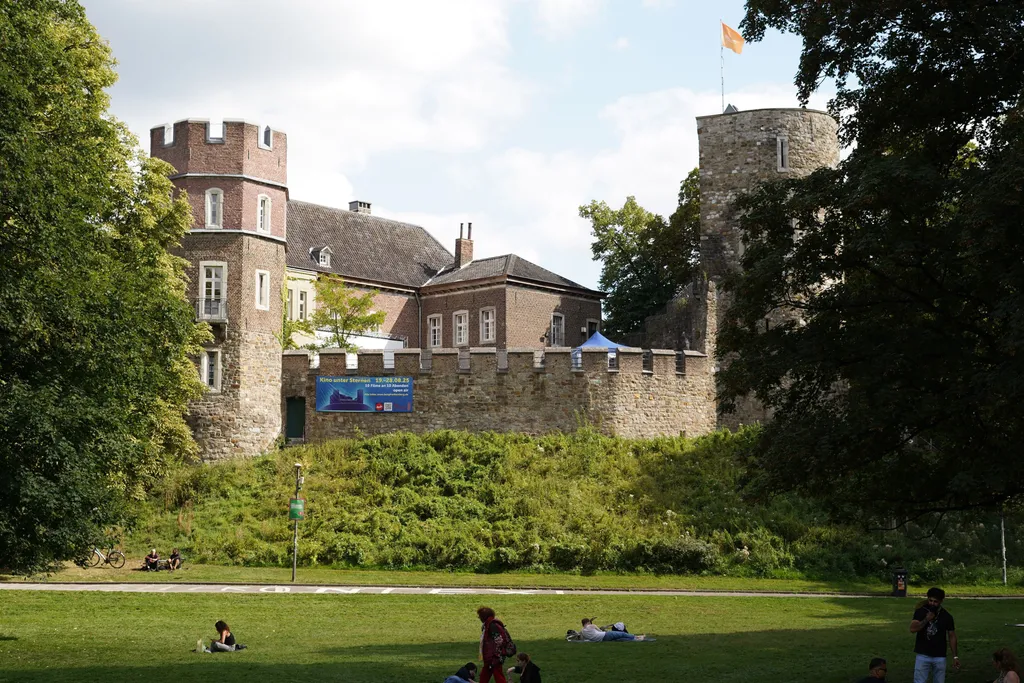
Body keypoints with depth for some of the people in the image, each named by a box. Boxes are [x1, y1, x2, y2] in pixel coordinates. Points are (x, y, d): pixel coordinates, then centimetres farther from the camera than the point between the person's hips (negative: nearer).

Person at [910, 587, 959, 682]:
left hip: (940, 657, 1)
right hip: (923, 655, -1)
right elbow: (912, 629, -13)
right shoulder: (920, 612, -3)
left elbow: (952, 636, 6)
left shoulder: (947, 616, 0)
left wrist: (955, 656, 3)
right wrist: (926, 620, -25)